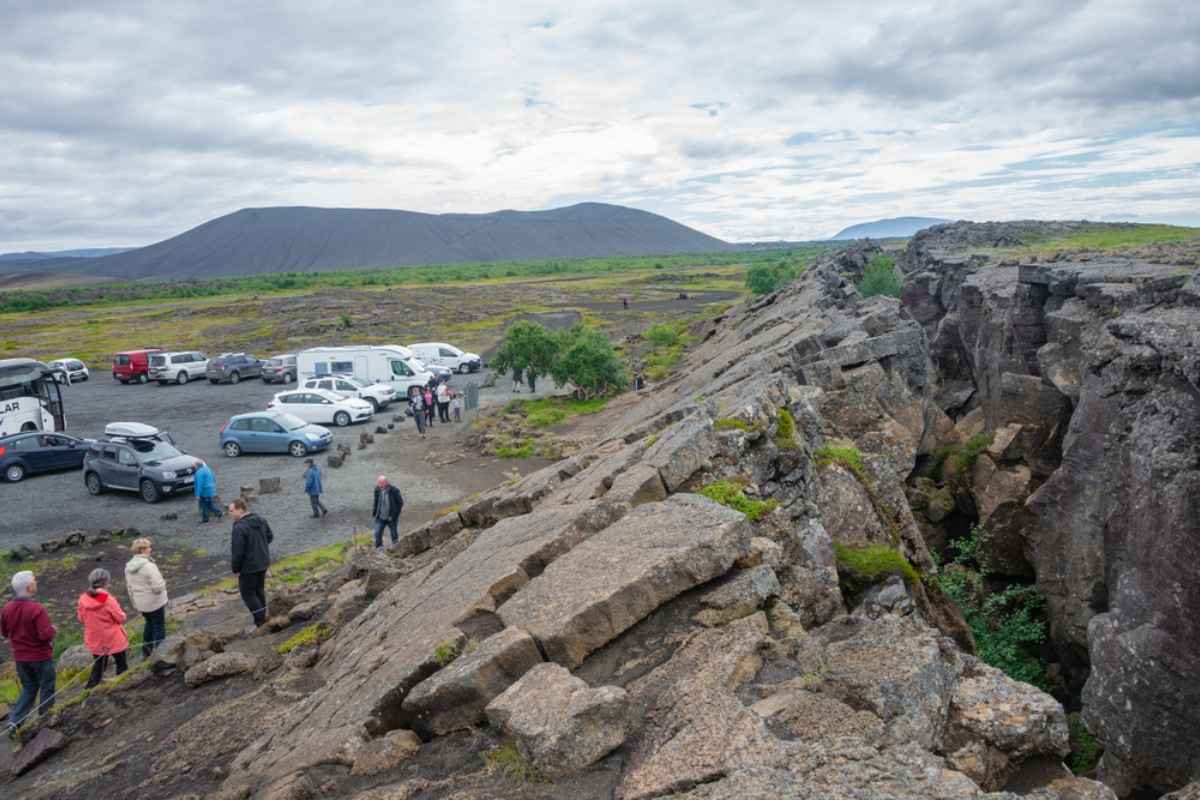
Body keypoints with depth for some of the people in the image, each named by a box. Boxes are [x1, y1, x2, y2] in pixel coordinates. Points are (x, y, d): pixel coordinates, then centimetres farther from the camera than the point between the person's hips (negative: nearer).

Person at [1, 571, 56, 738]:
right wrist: (53, 630, -6)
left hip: (20, 657, 6)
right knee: (47, 687, 14)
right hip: (41, 656, -6)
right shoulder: (37, 609, -26)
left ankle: (14, 721, 9)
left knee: (28, 688, 20)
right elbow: (46, 634, -27)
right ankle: (45, 718, 24)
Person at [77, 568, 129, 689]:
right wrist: (116, 606, 0)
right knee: (122, 664, 14)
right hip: (114, 639, -4)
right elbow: (121, 618, -15)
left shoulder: (83, 599, -10)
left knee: (98, 664, 23)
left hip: (94, 641, 5)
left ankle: (90, 688, 21)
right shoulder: (109, 600, -25)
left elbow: (81, 619, 3)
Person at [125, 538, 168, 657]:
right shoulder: (149, 566, -27)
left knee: (149, 623, 27)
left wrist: (134, 602, 19)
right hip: (155, 602, -7)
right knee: (159, 627, 9)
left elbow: (130, 586, 8)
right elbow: (158, 587, -28)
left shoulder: (129, 567, -2)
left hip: (141, 602, 7)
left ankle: (146, 652, 36)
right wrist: (162, 583, -6)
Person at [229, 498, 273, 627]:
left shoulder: (239, 527, -26)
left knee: (248, 593, 9)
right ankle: (262, 618, 32)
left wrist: (235, 569, -11)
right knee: (259, 589, 21)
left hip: (248, 566, -8)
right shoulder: (260, 519, -1)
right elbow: (270, 537, 11)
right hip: (263, 562, 8)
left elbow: (237, 551, -24)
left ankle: (260, 621, 10)